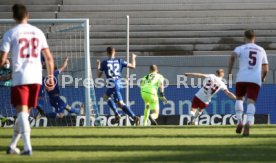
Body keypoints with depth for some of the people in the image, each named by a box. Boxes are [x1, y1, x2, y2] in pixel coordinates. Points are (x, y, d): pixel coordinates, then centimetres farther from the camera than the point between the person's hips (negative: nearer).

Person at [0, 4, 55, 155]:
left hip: (19, 78, -4)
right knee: (25, 113, 15)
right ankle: (12, 146, 22)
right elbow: (49, 58, 11)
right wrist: (51, 77, 19)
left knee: (22, 112, -7)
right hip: (36, 78, 4)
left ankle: (28, 147, -22)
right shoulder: (38, 32, 11)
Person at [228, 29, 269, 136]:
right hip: (256, 80, 1)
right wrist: (263, 78, 34)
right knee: (251, 102, -5)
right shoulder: (261, 50, 16)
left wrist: (229, 71, -8)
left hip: (242, 79, -1)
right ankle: (248, 123, -28)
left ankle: (239, 121, 4)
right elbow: (266, 69, 14)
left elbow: (233, 56, -16)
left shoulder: (241, 48, 7)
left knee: (239, 98, 21)